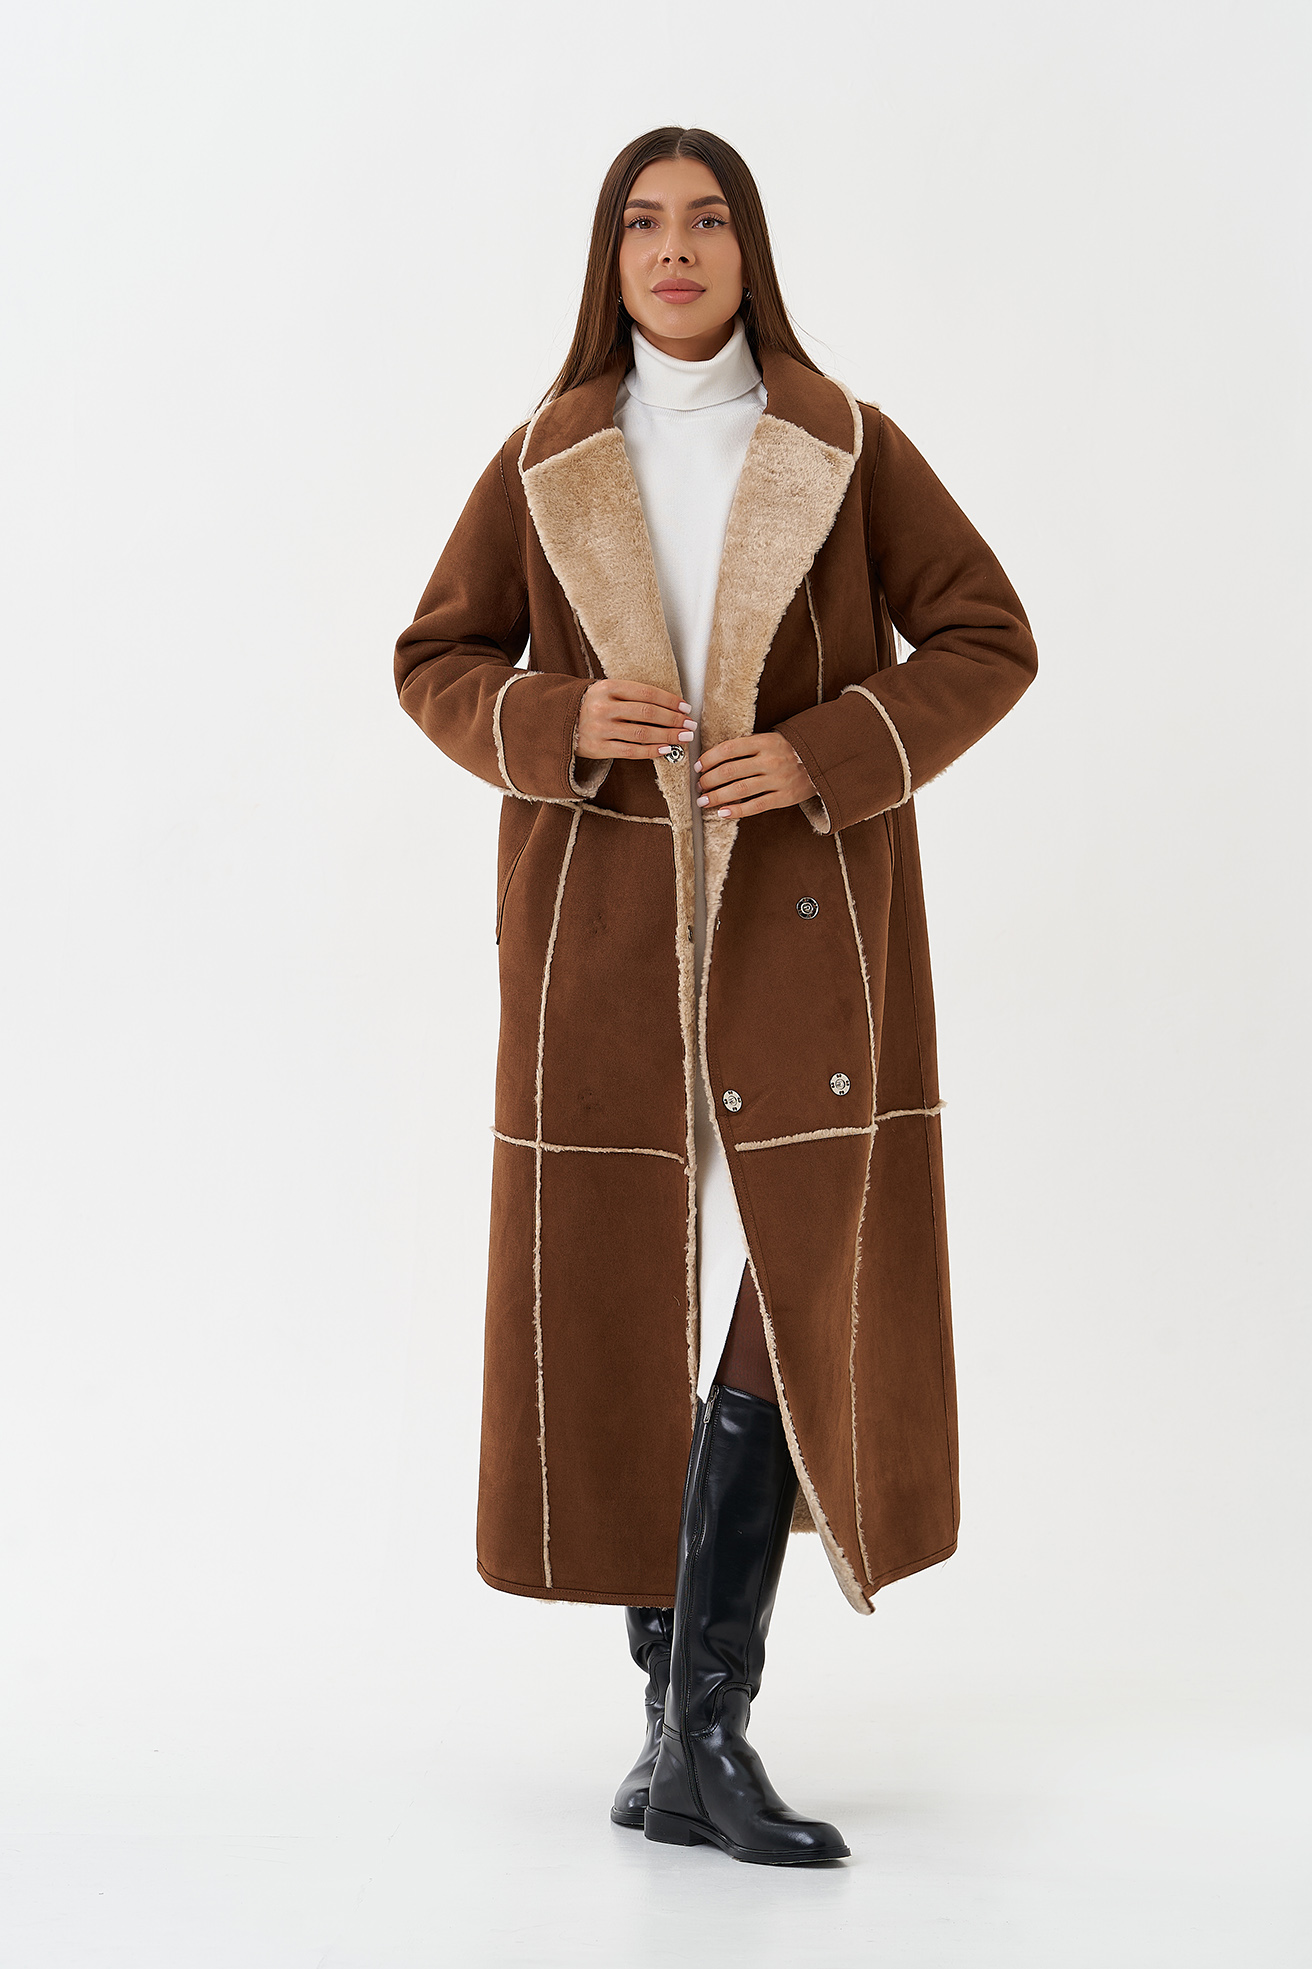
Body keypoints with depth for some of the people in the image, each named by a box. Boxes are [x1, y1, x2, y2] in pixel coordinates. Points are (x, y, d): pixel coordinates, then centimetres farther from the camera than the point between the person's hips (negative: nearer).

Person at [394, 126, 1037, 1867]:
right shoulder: (545, 465, 6)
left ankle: (703, 1736, -8)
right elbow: (439, 664, 9)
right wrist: (562, 723, -13)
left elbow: (985, 642, 3)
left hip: (801, 920, -1)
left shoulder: (848, 451, 3)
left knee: (779, 1295, -12)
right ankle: (685, 1705, 18)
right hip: (605, 924, 1)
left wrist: (823, 754, -13)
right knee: (626, 1305, 3)